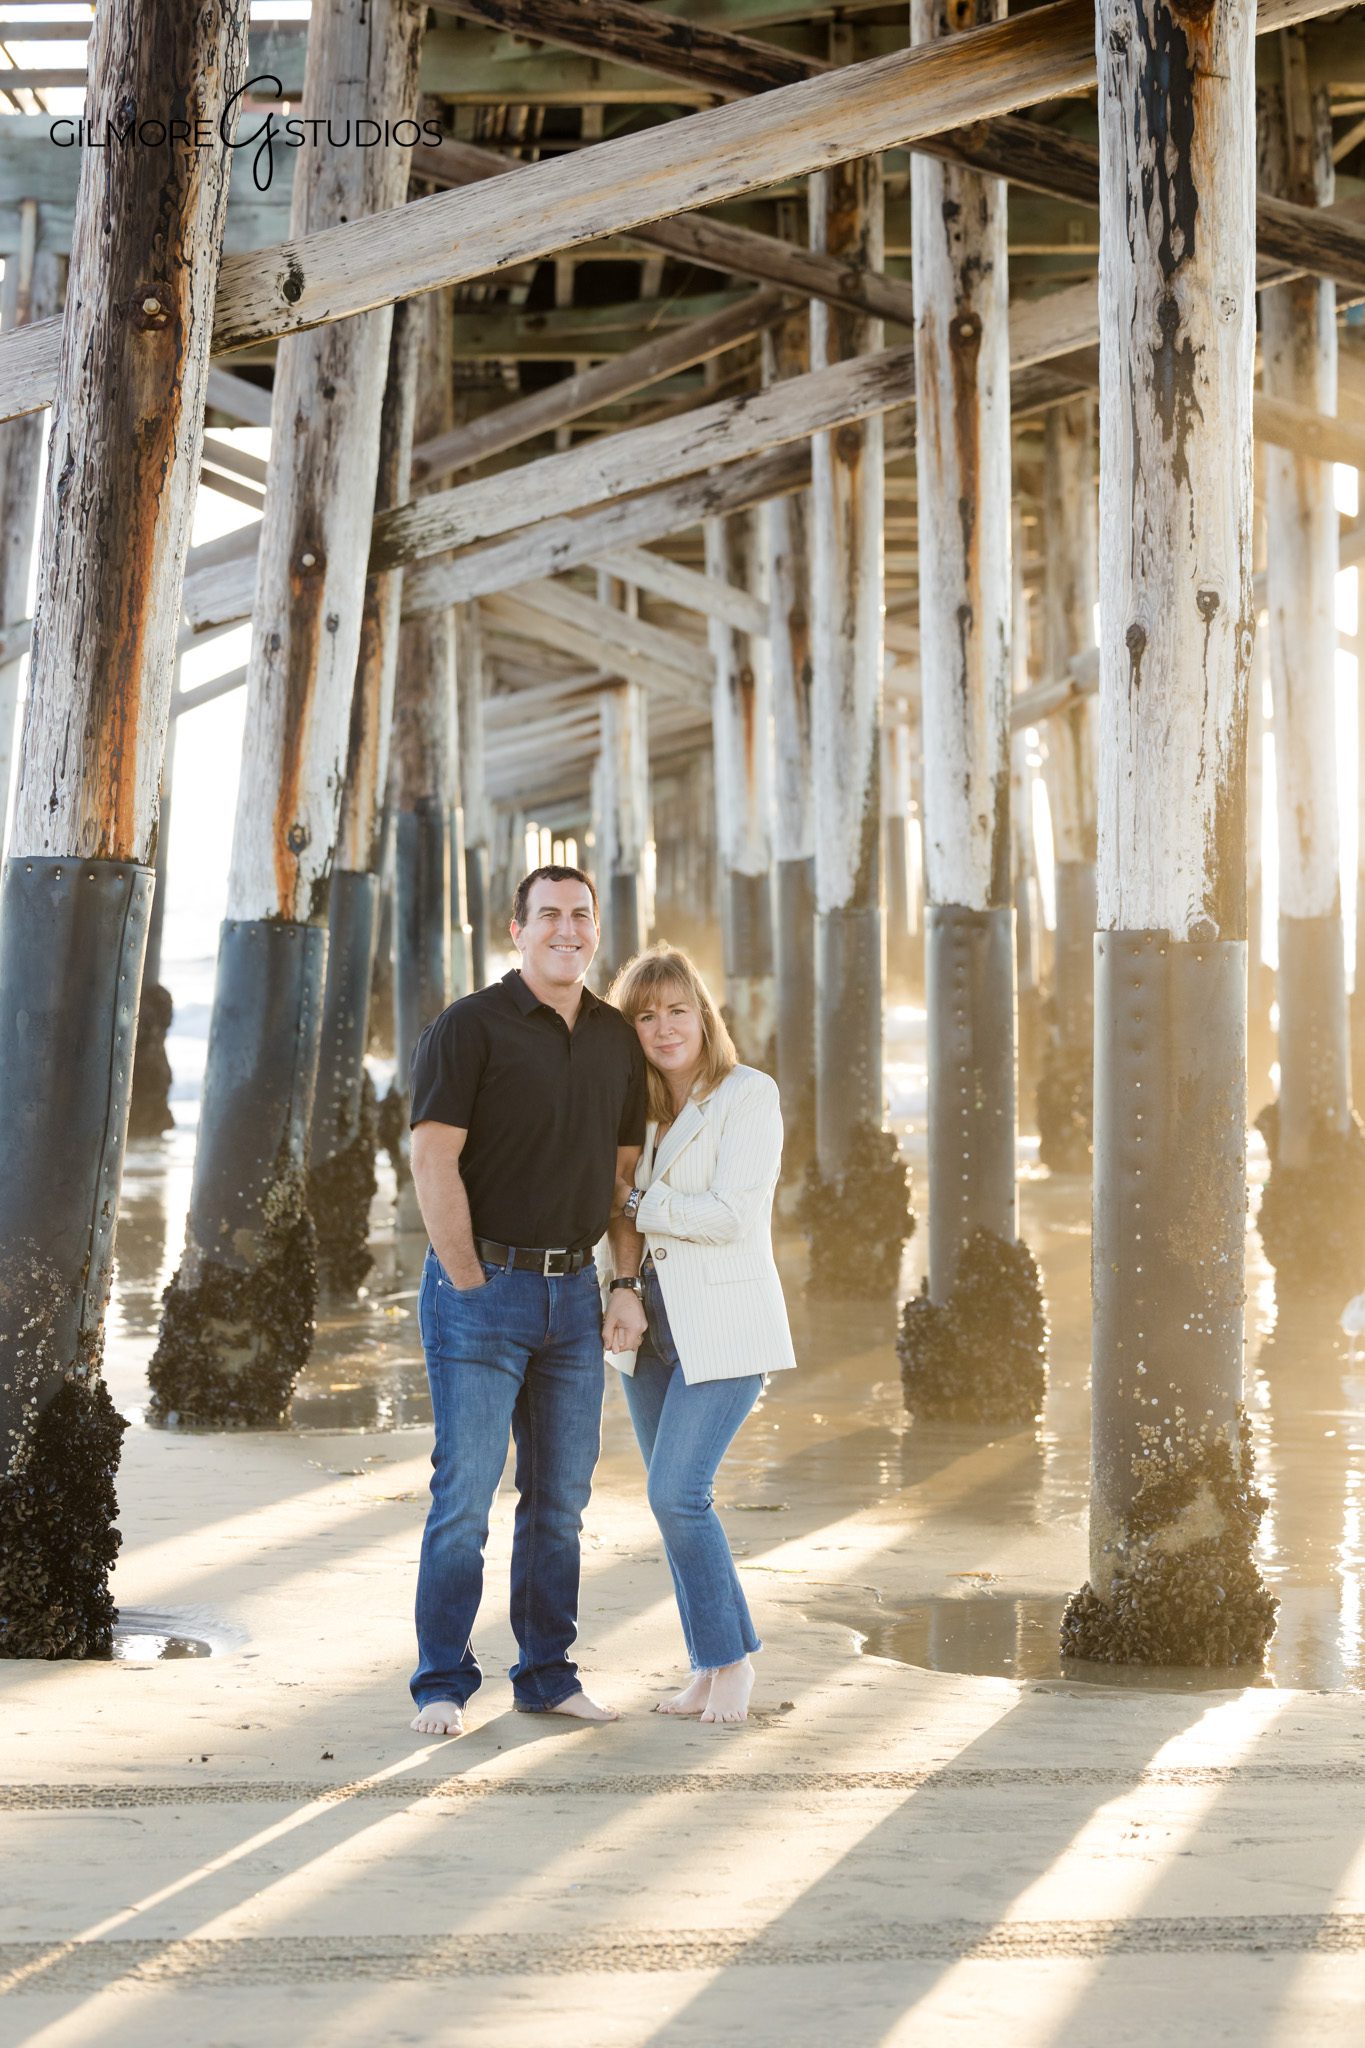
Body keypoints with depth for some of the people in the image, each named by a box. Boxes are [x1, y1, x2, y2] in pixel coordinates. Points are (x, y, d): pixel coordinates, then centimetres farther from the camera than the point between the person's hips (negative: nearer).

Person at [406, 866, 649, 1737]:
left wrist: (628, 1282, 5)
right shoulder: (471, 1027, -7)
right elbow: (434, 1162, -12)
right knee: (466, 1493, -4)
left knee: (562, 1495, 9)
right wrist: (472, 1287, -12)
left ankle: (548, 1674, 18)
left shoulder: (618, 1039, 11)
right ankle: (443, 1685, 4)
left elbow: (626, 1167, 15)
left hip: (573, 1295, 6)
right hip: (481, 1283, -6)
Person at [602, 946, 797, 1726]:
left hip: (723, 1327, -7)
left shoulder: (749, 1094, -9)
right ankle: (711, 1666, 17)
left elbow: (731, 1214, -18)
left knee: (678, 1494, -14)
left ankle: (731, 1660, 2)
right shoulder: (643, 1108, 12)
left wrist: (636, 1202, -9)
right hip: (652, 1327, 7)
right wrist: (622, 1292, -2)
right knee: (675, 1501, 7)